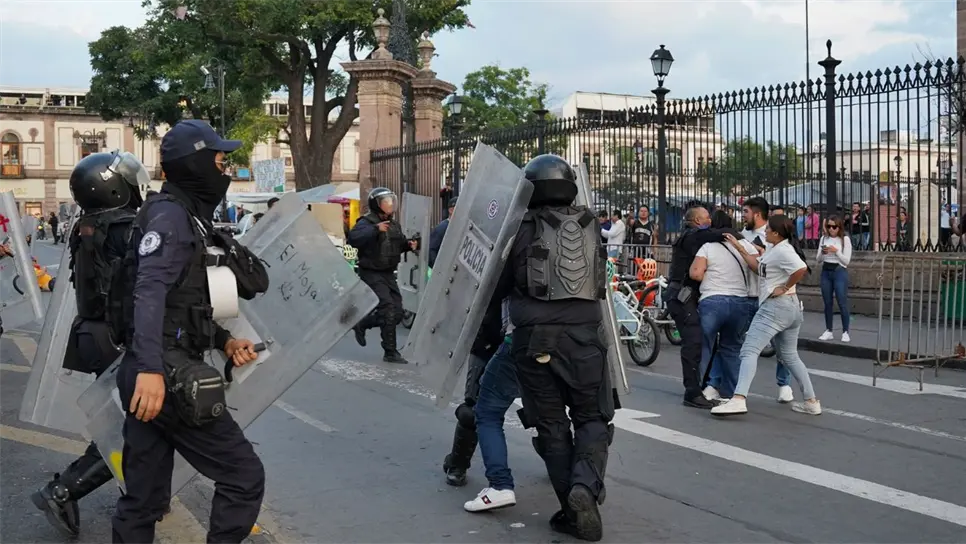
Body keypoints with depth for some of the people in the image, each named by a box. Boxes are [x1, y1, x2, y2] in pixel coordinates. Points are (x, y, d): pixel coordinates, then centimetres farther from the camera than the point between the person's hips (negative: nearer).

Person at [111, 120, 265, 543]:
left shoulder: (184, 215, 21)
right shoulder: (171, 213, -10)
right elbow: (150, 291, -25)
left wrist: (225, 341, 15)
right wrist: (150, 368, -36)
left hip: (151, 374, 10)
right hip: (167, 376, -10)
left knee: (141, 499, 13)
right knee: (243, 475, -2)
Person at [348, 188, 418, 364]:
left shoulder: (394, 224, 12)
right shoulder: (366, 222, -13)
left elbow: (399, 243, 25)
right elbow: (353, 238, -31)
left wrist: (409, 245, 2)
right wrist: (376, 230, -37)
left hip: (388, 274, 8)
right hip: (372, 274, -8)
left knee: (397, 313, 8)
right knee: (388, 309, -14)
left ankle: (361, 325, 29)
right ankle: (390, 352, -3)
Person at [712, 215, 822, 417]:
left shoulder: (782, 250, -15)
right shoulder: (773, 249, 15)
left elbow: (801, 269, -29)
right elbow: (758, 268, 12)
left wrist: (784, 288, -20)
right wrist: (740, 248, 9)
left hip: (775, 306, -11)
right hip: (791, 307, 11)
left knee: (749, 350, -15)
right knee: (790, 356, 19)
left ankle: (738, 399, -27)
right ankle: (811, 402, 21)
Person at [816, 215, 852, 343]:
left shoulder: (845, 239, -4)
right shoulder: (824, 238, 7)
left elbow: (846, 260, -8)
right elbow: (818, 260, 9)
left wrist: (836, 251, -19)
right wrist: (822, 253, -11)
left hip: (839, 272, -4)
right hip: (826, 272, 4)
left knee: (842, 303, -4)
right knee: (827, 303, 8)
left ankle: (845, 332, 2)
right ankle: (828, 331, 14)